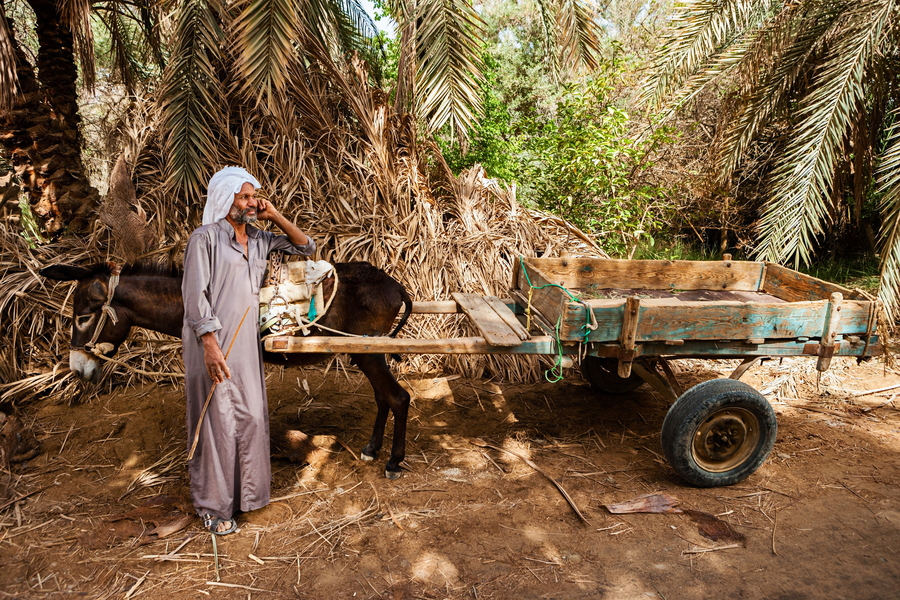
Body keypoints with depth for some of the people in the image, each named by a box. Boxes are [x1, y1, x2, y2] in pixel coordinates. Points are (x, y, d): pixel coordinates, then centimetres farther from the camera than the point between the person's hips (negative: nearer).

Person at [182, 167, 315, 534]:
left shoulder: (259, 240, 10)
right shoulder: (205, 238, -8)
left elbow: (306, 247, 16)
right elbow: (194, 294, -14)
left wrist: (275, 216, 3)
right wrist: (210, 345, -22)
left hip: (246, 344, 6)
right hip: (212, 345, -6)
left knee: (251, 417, 14)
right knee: (216, 422, 2)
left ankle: (245, 491, 33)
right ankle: (212, 506, 19)